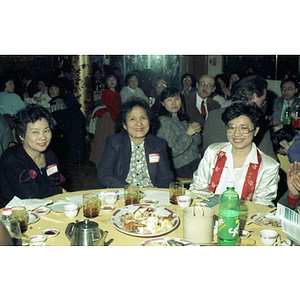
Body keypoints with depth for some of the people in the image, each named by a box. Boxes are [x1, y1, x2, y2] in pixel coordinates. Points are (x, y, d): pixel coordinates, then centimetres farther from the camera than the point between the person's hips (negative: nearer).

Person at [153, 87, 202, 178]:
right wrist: (188, 134, -15)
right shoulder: (164, 122, -11)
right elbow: (171, 152, -18)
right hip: (183, 167, -8)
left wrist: (195, 131, -4)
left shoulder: (181, 119, 15)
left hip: (196, 160, 8)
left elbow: (197, 143, 17)